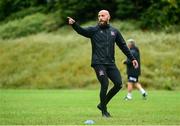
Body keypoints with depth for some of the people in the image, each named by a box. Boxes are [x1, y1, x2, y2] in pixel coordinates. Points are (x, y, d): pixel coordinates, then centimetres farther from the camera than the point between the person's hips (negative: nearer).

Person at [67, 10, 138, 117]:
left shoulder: (114, 31, 13)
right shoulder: (94, 30, 2)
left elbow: (123, 46, 19)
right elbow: (82, 31, -16)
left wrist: (132, 58, 17)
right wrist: (74, 24, -36)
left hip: (110, 63, 4)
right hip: (98, 63, -4)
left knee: (119, 84, -5)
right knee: (105, 84, -15)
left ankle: (102, 104, 14)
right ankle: (104, 111, 2)